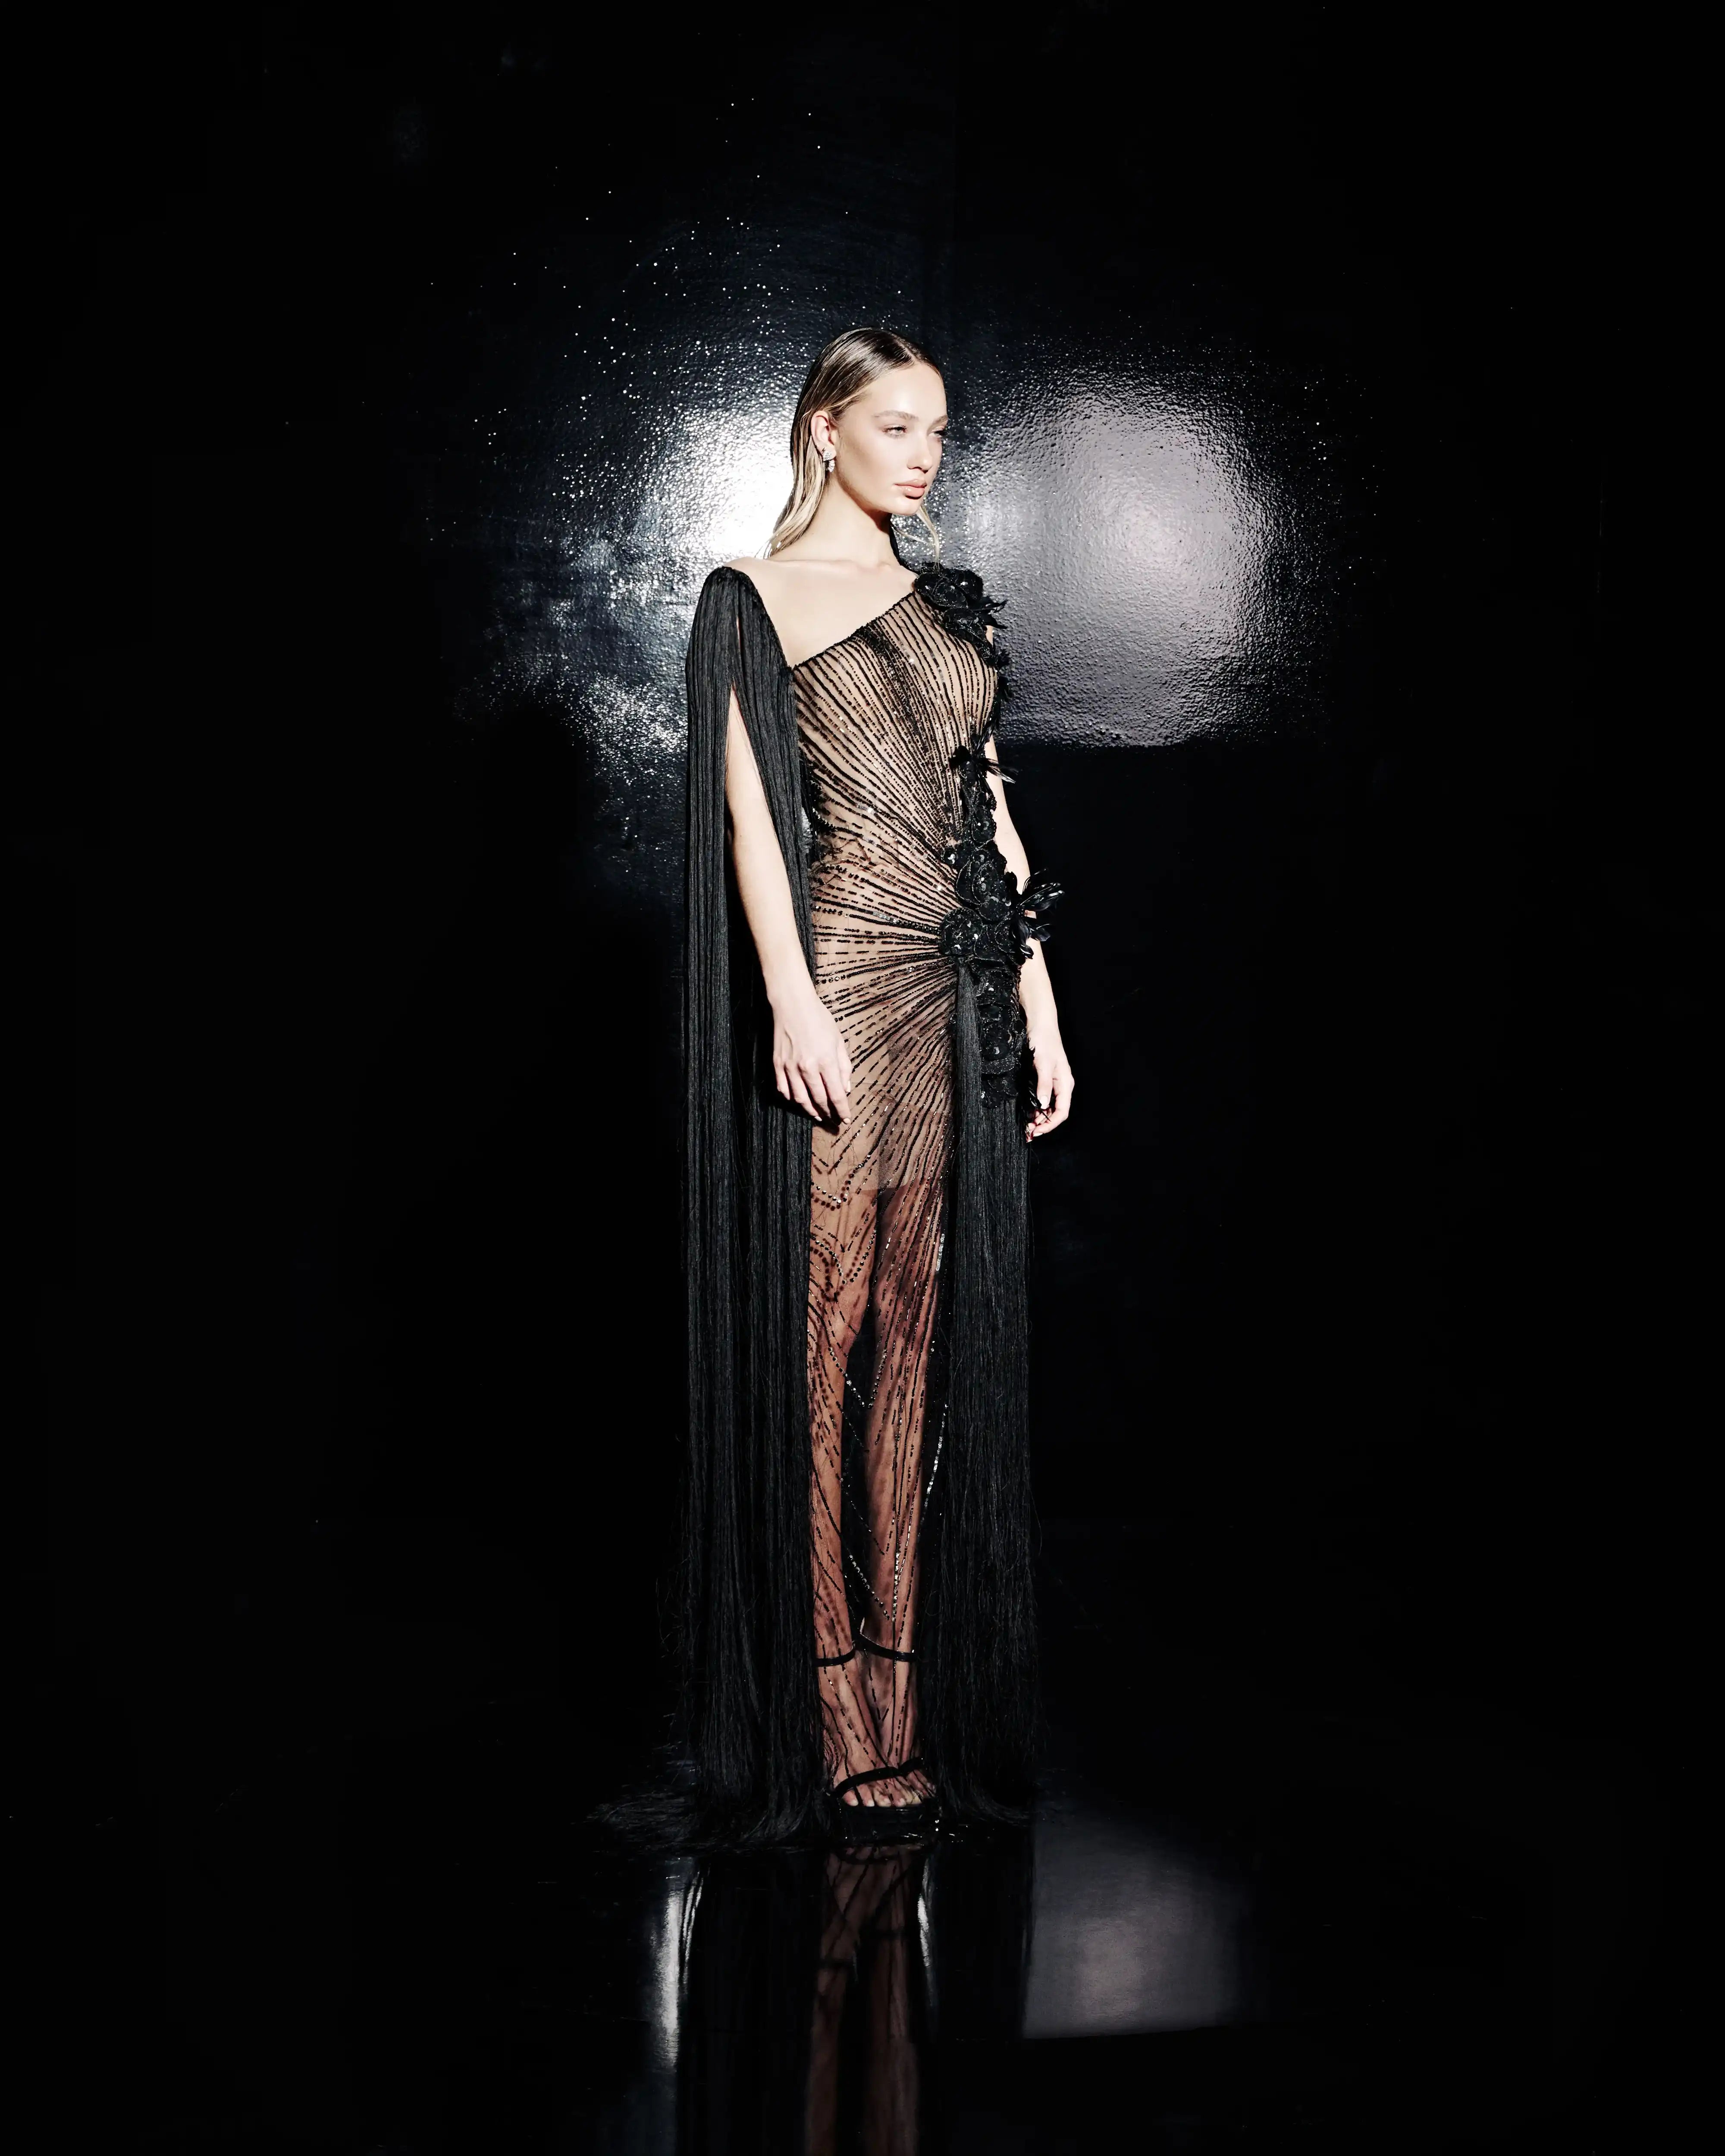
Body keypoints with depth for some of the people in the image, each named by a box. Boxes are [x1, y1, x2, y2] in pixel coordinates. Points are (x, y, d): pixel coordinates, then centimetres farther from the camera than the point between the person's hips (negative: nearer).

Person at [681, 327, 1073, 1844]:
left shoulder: (952, 609, 18)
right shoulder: (755, 598, 2)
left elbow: (990, 811, 16)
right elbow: (749, 808, -7)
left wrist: (1039, 1004, 9)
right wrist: (792, 999, -18)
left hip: (958, 1002, 6)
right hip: (835, 986, -5)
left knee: (920, 1335, 5)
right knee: (823, 1337, -4)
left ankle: (907, 1688, 11)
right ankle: (832, 1715, 2)